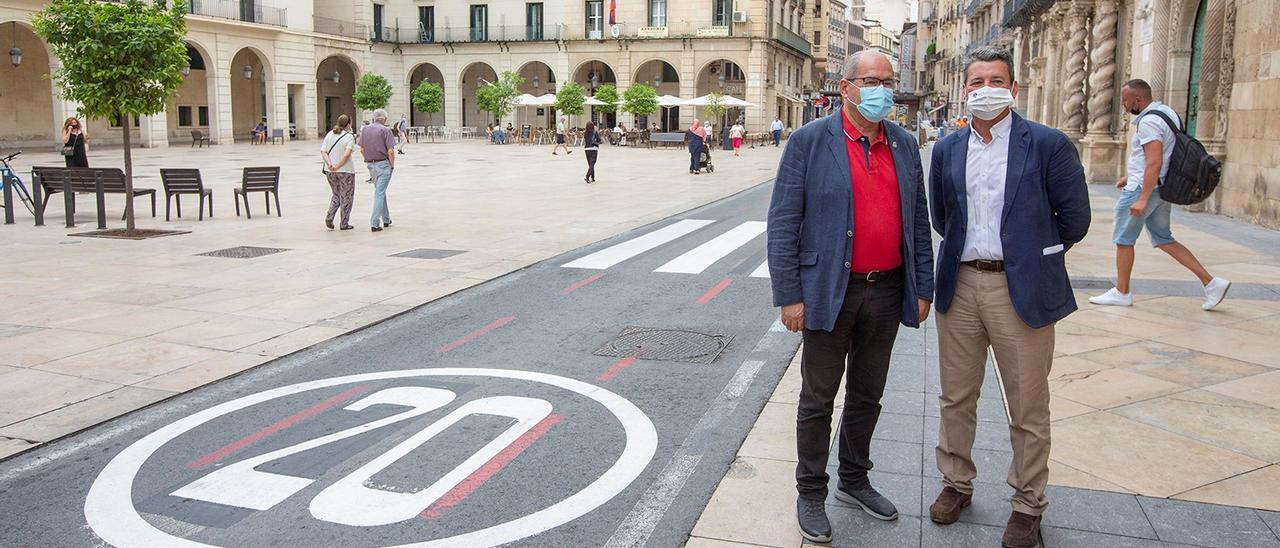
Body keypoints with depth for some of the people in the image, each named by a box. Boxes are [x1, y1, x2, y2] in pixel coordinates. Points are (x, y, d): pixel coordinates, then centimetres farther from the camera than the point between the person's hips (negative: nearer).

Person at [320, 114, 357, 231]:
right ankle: (344, 224, 10)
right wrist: (338, 166, -19)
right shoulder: (349, 137, -10)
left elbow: (323, 152, -2)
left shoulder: (329, 134, 6)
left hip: (330, 171, 5)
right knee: (346, 197, 8)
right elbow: (347, 154, -23)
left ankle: (329, 217, 4)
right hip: (346, 170, -5)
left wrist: (329, 164, -13)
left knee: (336, 195, 21)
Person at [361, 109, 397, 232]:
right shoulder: (385, 130, -10)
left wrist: (368, 161, 17)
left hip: (370, 165, 6)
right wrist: (392, 166, -3)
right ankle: (375, 223, -9)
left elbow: (362, 149, 8)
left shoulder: (365, 129, 7)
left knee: (381, 191, 19)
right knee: (380, 193, -5)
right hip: (383, 164, -6)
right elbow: (391, 151, -15)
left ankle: (386, 219, 25)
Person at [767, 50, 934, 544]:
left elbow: (918, 221, 11)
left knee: (867, 395, 18)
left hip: (887, 290, 5)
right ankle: (811, 494, 22)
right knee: (818, 400, 7)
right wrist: (789, 295, -13)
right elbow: (783, 223, -10)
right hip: (830, 292, -4)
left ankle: (854, 480, 36)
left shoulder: (904, 145, 7)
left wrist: (923, 288, 8)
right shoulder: (810, 141, -8)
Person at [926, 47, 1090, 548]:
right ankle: (956, 483, 32)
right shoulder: (947, 150, 6)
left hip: (1021, 290, -3)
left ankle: (1028, 504, 22)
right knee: (955, 398, 14)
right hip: (960, 286, 4)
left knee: (1028, 408, 7)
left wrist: (1034, 257, 8)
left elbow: (1073, 219, -1)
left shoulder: (1049, 145, -6)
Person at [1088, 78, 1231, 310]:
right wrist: (1130, 176, 27)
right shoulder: (1166, 112, 13)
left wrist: (1142, 199, -28)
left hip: (1144, 187, -10)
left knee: (1123, 239, 3)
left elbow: (1154, 163, -26)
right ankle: (1210, 282, 10)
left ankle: (1121, 292, 13)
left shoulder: (1149, 121, -19)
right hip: (1161, 188, 10)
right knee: (1163, 240, 14)